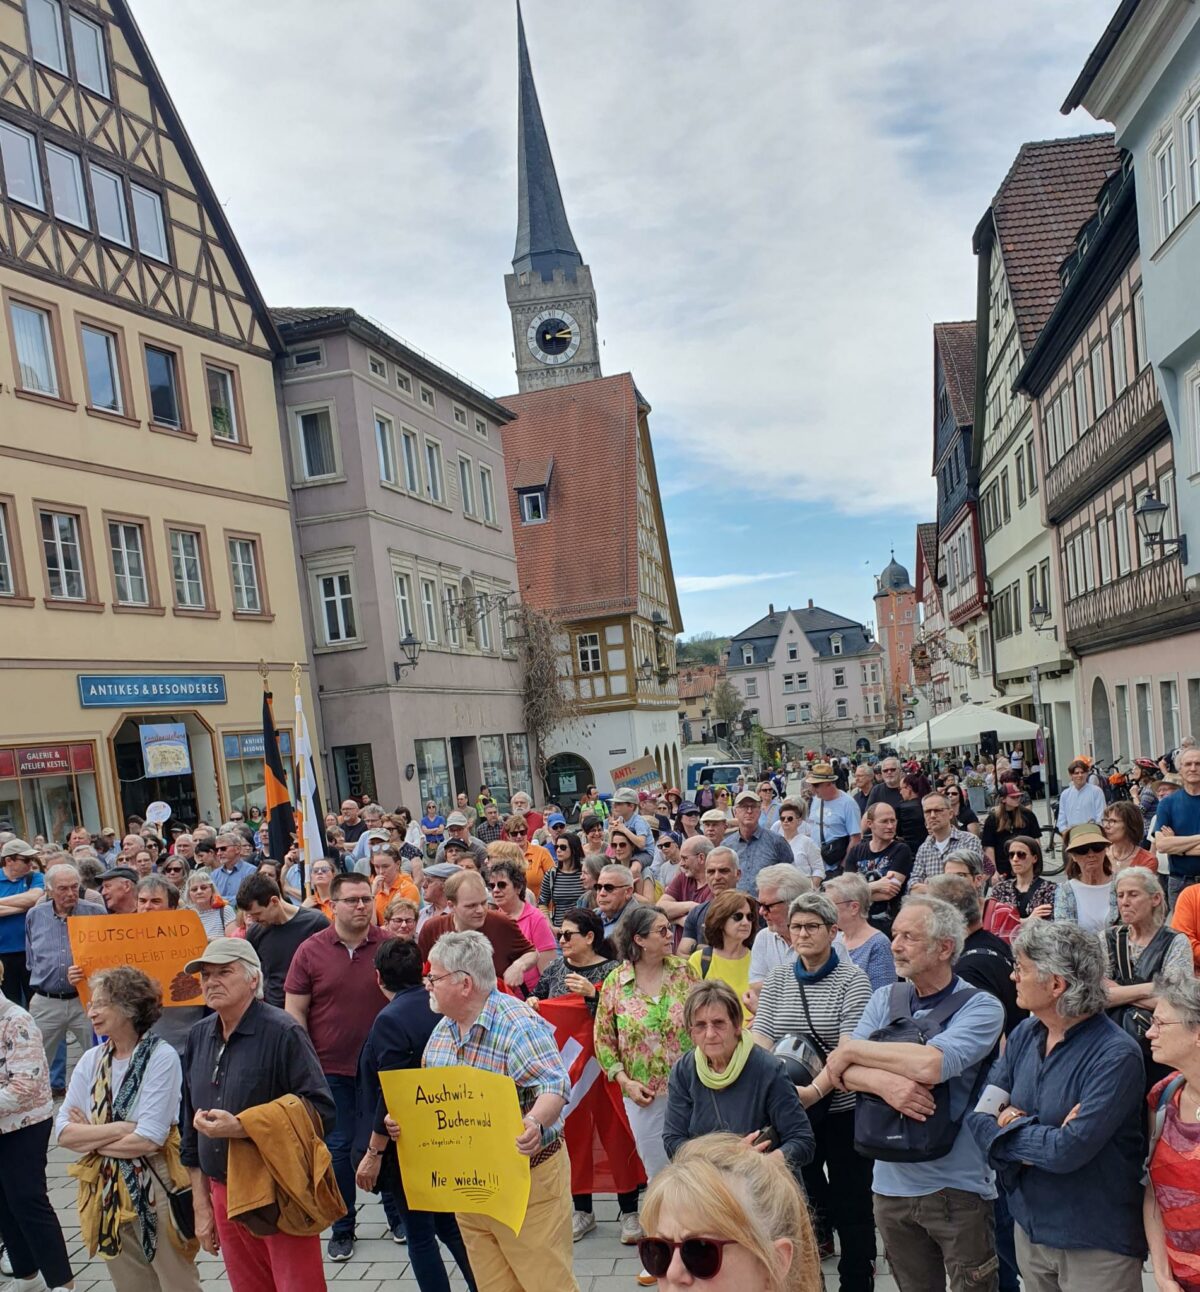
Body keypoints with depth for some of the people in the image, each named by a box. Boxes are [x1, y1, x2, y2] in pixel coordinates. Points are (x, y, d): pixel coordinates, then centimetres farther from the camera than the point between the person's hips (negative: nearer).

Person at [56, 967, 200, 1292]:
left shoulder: (161, 1057, -16)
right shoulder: (91, 1060, 2)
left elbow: (148, 1139, -20)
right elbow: (63, 1131, -4)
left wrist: (91, 1135, -8)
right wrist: (122, 1127, -16)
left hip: (156, 1187, -5)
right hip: (105, 1189, 6)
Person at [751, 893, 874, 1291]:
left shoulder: (852, 979, -9)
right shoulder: (777, 979, 4)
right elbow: (761, 1041, -1)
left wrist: (815, 1090, -30)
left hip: (842, 1107, -4)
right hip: (792, 1109, 4)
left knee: (851, 1202, 7)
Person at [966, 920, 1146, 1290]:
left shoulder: (1116, 1055, -23)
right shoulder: (1024, 1035, -2)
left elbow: (1068, 1151, -28)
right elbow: (979, 1113, -4)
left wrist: (1006, 1125, -13)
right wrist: (1037, 1137, -21)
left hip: (1096, 1244, -5)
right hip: (1030, 1225, 6)